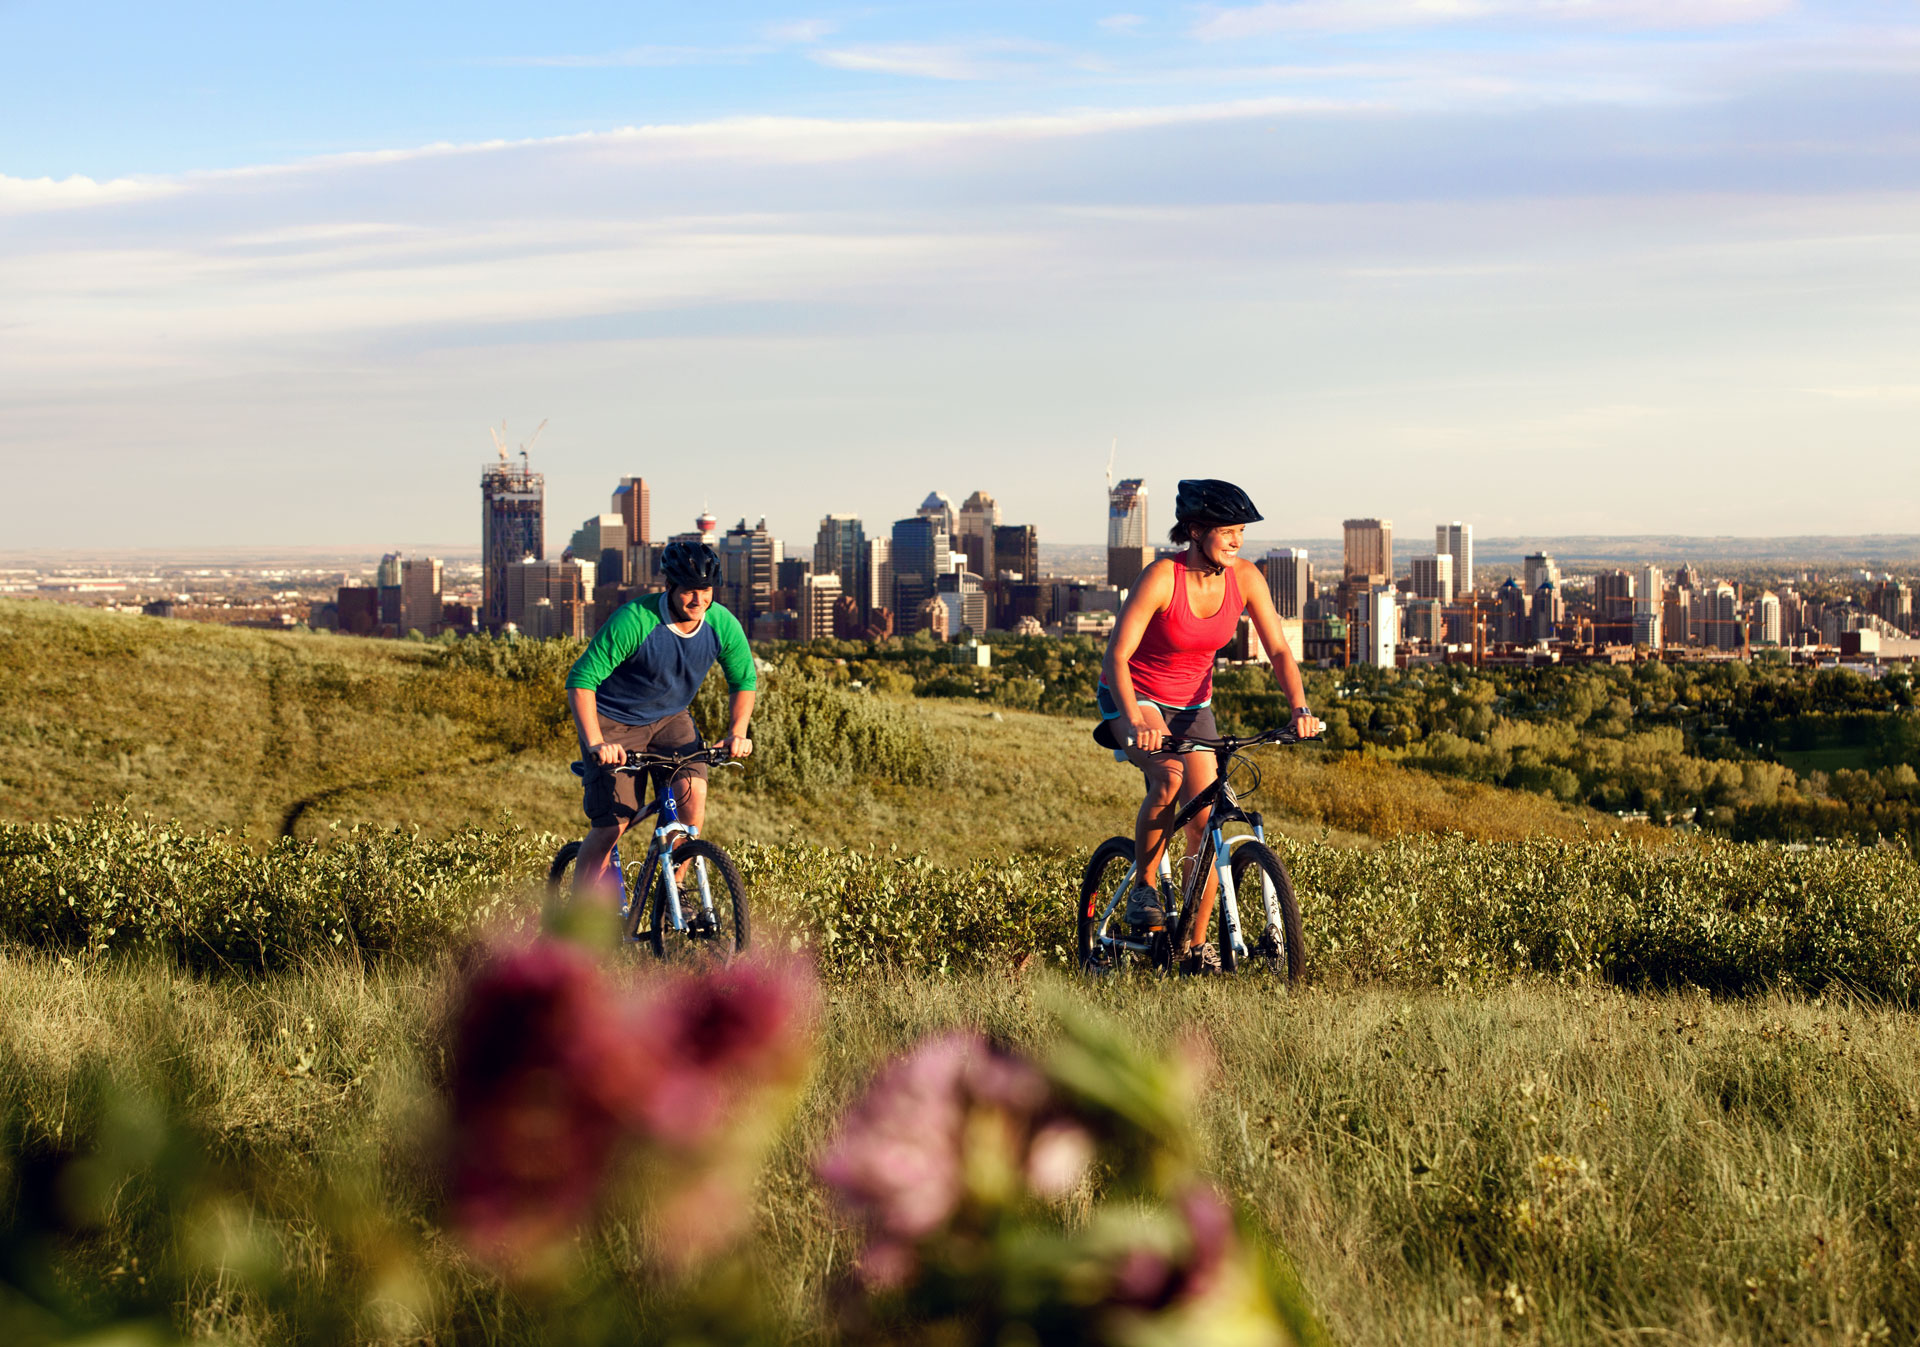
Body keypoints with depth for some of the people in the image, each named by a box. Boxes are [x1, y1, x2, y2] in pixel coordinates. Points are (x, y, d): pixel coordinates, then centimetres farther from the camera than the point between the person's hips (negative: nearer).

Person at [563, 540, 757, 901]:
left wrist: (737, 733, -13)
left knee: (692, 792, -23)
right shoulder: (634, 620, -29)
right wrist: (595, 743, -36)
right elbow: (580, 680, -26)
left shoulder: (723, 625, -14)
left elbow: (744, 681, 3)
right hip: (615, 722, -4)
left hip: (670, 720, 4)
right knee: (612, 825, -12)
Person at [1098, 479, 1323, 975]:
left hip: (1191, 703, 5)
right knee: (1169, 776, -33)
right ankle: (1143, 887, -12)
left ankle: (1196, 945, 6)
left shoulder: (1245, 577, -12)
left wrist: (1300, 708, -27)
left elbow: (1278, 649, -9)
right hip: (1134, 696, -5)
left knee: (1205, 817, -5)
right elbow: (1116, 656, -29)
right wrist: (1137, 722, -44)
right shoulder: (1162, 577, -26)